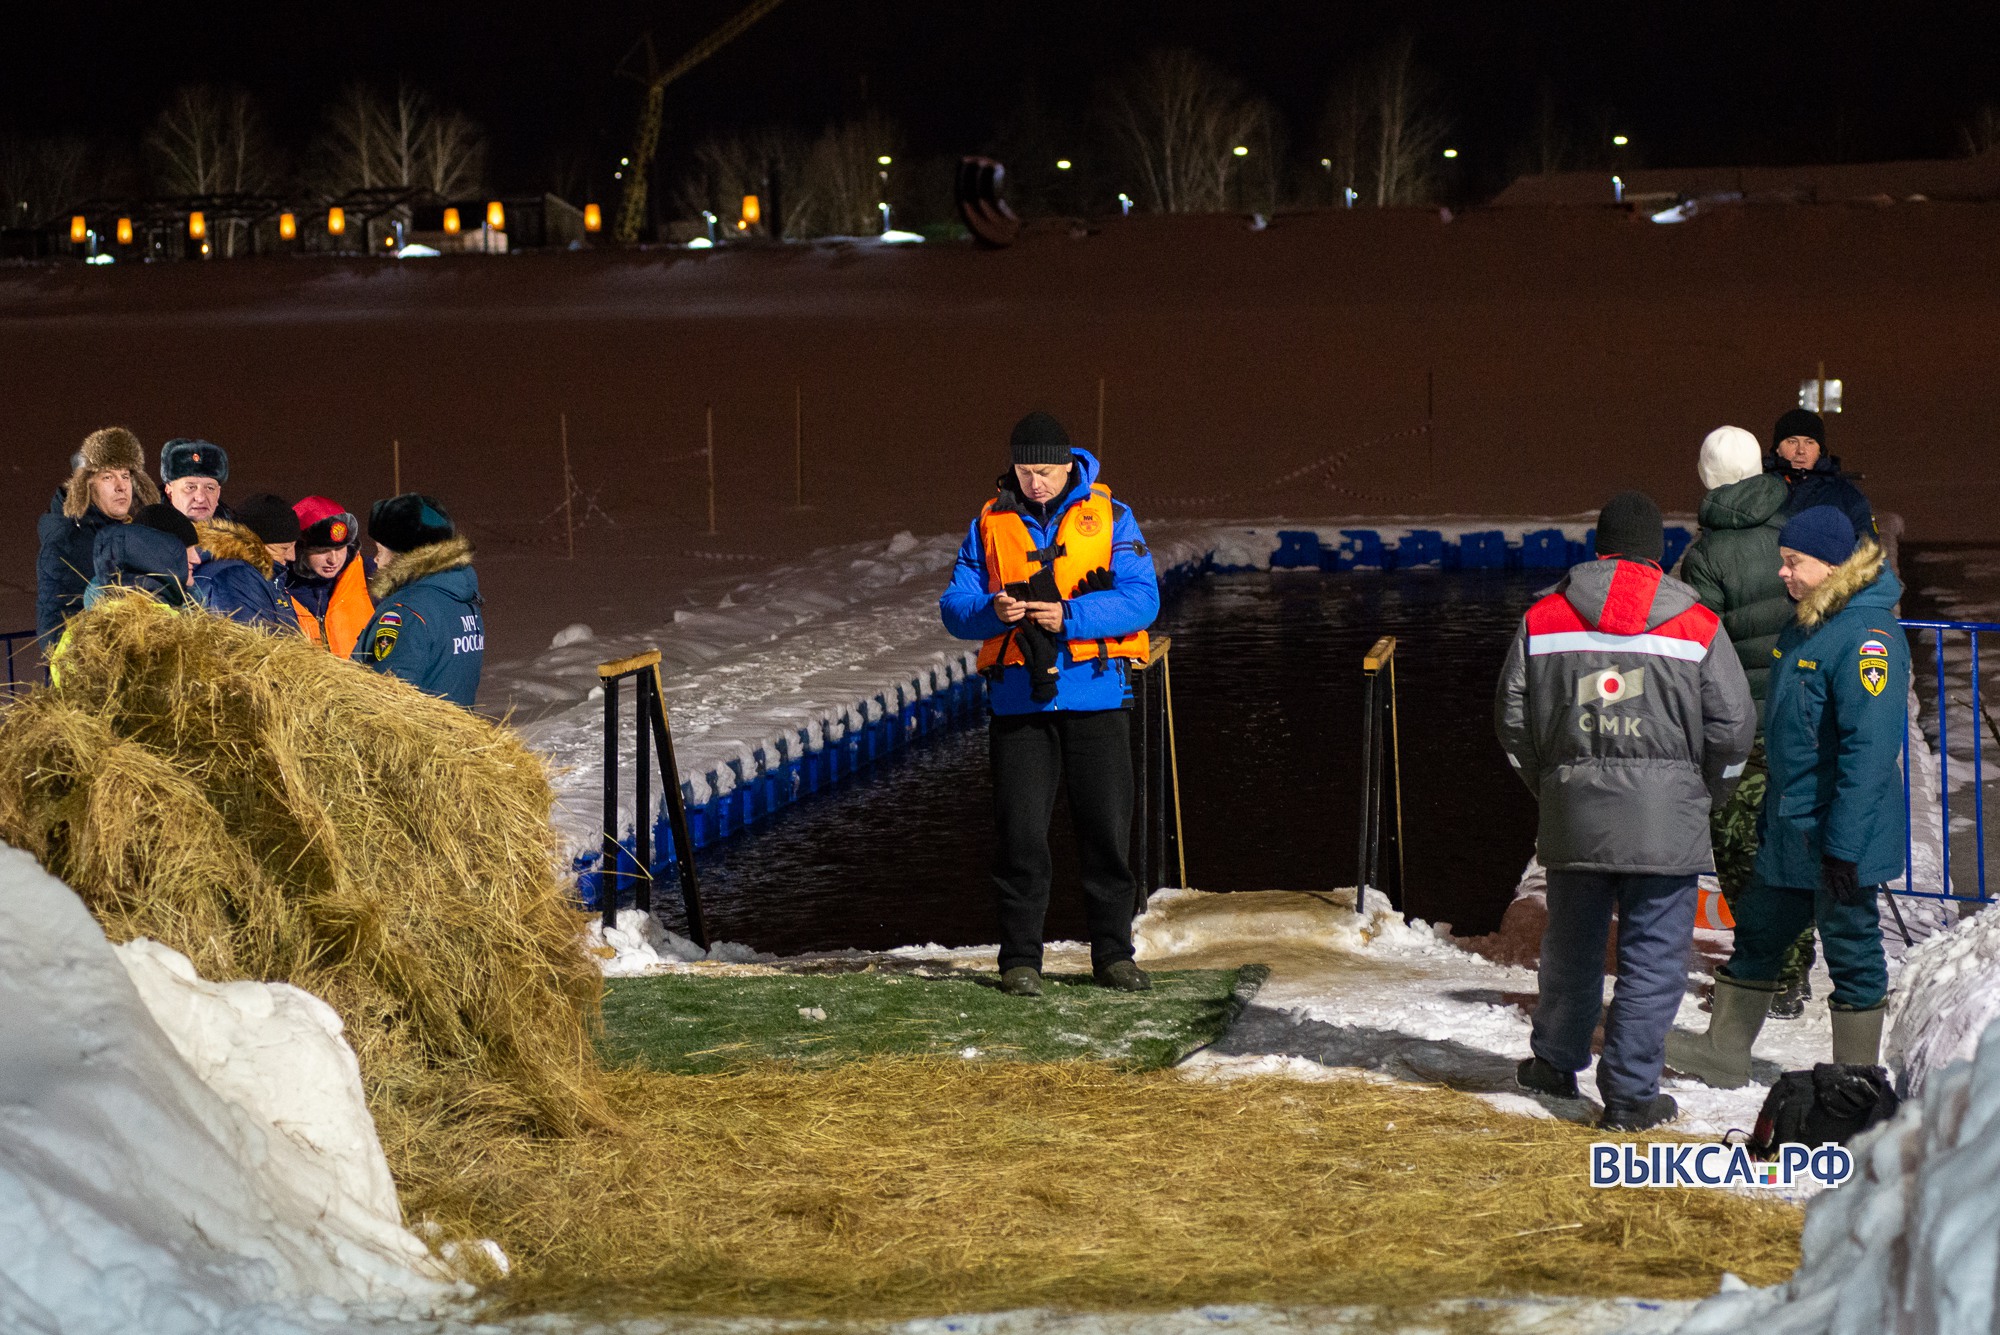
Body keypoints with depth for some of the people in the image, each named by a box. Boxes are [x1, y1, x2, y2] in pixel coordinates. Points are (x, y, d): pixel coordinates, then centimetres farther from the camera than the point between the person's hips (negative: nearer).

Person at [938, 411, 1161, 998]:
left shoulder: (1109, 517, 2)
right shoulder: (990, 524, 8)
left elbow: (1140, 599, -7)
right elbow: (954, 607, 5)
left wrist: (1070, 616, -20)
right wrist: (992, 611, -18)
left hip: (1095, 697, -1)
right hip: (1019, 701, 1)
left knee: (1107, 829, 4)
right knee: (1020, 834, -1)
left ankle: (1113, 952, 16)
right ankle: (1020, 958, 7)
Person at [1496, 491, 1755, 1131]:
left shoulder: (1543, 619, 4)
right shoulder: (1698, 626, -3)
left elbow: (1513, 719, 8)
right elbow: (1733, 726, -2)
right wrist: (1704, 796, 12)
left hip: (1573, 813, 3)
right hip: (1666, 819, -3)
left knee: (1571, 943, 20)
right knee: (1653, 957, 3)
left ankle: (1556, 1060, 35)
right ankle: (1630, 1091, 1)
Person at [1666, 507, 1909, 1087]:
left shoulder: (1868, 633, -20)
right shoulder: (1806, 626, 10)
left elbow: (1870, 750, -24)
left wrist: (1844, 844, -25)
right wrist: (1771, 812, 23)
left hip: (1842, 836, -9)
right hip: (1790, 832, 9)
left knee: (1851, 948, 2)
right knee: (1758, 933, 16)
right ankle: (1725, 1053, 27)